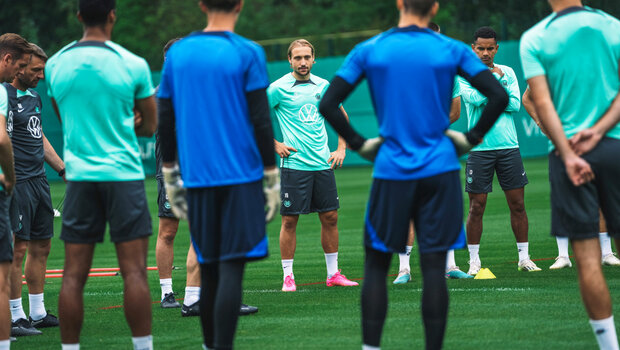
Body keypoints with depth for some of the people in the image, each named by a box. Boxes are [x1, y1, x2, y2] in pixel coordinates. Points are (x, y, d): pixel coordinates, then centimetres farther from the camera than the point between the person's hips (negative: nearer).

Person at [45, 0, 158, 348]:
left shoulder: (55, 65, 4)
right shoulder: (133, 65, -5)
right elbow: (150, 126, 6)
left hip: (78, 175, 3)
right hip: (124, 173, -3)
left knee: (74, 275, 3)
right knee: (134, 271, -2)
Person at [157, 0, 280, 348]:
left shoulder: (177, 53, 8)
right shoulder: (247, 54, -5)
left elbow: (165, 120, 11)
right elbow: (261, 120, -7)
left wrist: (170, 176, 19)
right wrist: (272, 178, -1)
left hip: (196, 177, 4)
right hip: (241, 176, -4)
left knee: (209, 268, 13)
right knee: (231, 269, -7)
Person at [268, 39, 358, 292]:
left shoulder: (323, 86, 9)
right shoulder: (279, 88, -4)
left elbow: (341, 115, 23)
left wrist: (341, 148, 13)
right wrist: (274, 144, -4)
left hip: (323, 164, 4)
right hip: (293, 164, -4)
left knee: (330, 217, 6)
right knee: (290, 220, -3)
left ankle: (333, 274, 15)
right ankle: (288, 277, 3)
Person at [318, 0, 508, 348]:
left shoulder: (369, 51, 1)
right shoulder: (452, 50, 1)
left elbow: (328, 104, -2)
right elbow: (499, 97, -4)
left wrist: (359, 143, 6)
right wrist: (471, 138, 5)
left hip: (391, 172, 0)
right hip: (439, 170, 0)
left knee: (376, 265, 9)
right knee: (434, 267, 0)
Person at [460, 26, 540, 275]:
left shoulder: (507, 72, 11)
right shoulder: (465, 74, 2)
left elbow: (515, 104, -1)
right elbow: (474, 98, -16)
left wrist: (487, 100, -9)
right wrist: (494, 77, -7)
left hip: (508, 146, 3)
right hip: (479, 149, -3)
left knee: (517, 204, 3)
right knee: (477, 207, -2)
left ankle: (524, 257, 12)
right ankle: (474, 261, 6)